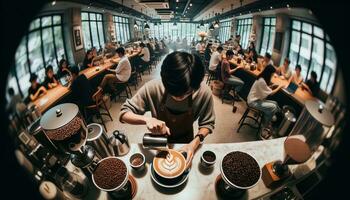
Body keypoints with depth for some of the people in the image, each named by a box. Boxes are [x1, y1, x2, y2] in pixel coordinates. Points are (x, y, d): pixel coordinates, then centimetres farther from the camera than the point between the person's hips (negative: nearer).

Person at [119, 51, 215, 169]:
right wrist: (146, 119, -42)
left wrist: (195, 143, -32)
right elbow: (124, 113, -24)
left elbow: (207, 123, -15)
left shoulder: (204, 92, -30)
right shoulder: (152, 88, -33)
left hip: (185, 142, 1)